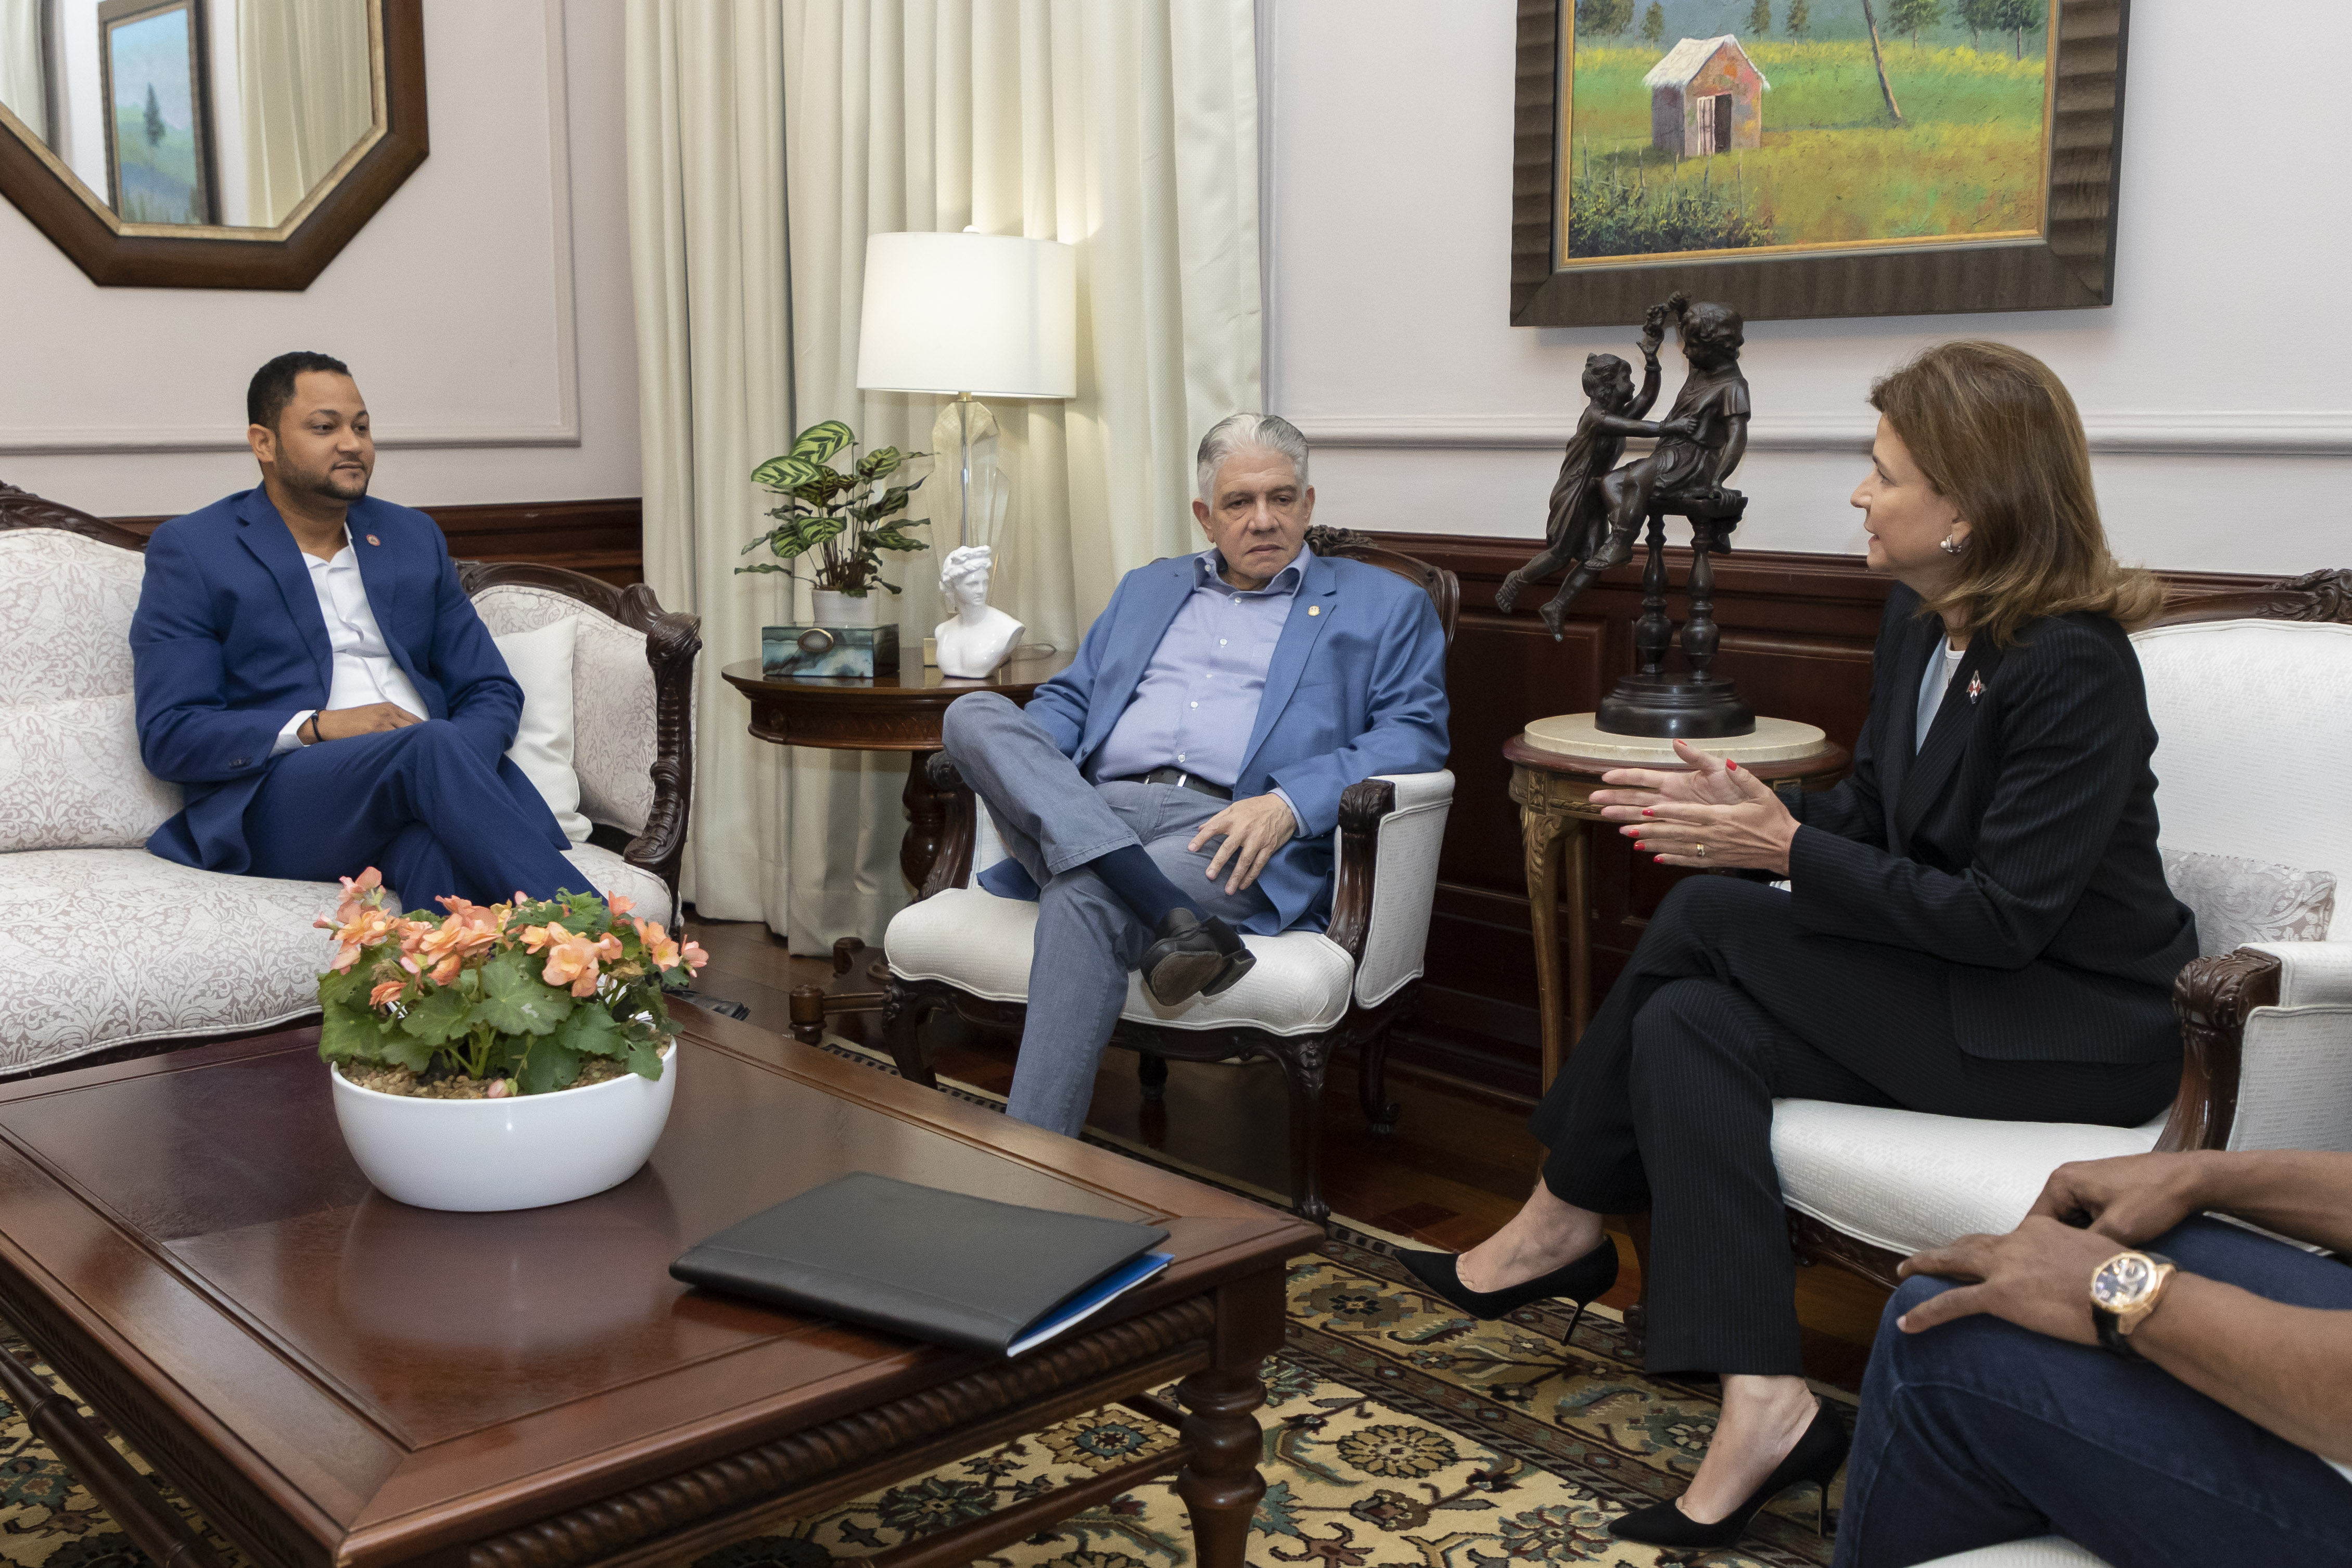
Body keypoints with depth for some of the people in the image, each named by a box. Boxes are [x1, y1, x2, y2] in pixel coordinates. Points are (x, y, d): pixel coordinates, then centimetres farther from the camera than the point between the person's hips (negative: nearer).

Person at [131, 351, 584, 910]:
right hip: (276, 800, -3)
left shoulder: (414, 537, 22)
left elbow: (491, 691, 18)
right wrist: (317, 728, -15)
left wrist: (457, 763, -6)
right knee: (429, 746, -36)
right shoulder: (189, 551, 8)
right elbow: (167, 736, 0)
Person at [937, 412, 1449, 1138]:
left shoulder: (1386, 606, 16)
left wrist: (1290, 803, -15)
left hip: (1232, 832, -5)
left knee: (1084, 897, -35)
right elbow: (1067, 699, 26)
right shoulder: (1146, 589, 30)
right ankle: (1169, 918, -36)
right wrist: (1016, 767, 0)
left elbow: (1415, 736, 3)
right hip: (1094, 813, 5)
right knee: (973, 714, -23)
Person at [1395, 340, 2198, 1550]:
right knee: (1689, 1026, -15)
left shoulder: (2073, 667, -22)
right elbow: (1872, 811, 12)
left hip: (2074, 1028, -8)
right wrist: (1751, 810, -8)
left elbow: (2001, 917, -24)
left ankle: (1566, 1219, 0)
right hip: (1954, 985, 9)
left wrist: (1784, 846, -22)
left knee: (1707, 918, -16)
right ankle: (1761, 1407, -14)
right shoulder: (1918, 617, 4)